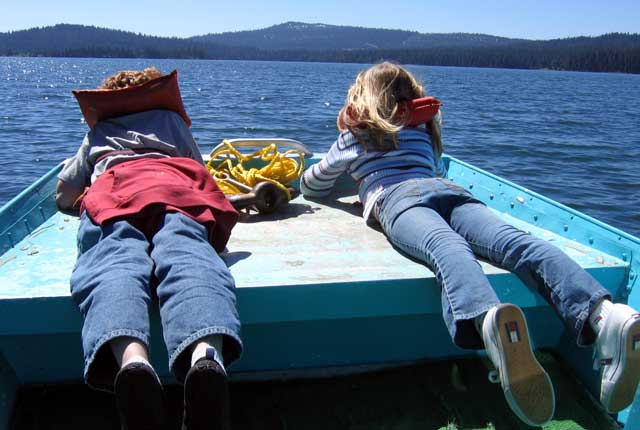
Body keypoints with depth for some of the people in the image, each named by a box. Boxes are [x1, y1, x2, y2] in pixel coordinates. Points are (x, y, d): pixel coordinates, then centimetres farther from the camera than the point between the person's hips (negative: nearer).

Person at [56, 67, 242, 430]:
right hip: (176, 185, 0)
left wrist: (85, 198, 64)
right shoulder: (172, 119, 40)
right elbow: (201, 174, 46)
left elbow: (65, 197, 46)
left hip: (112, 190, 1)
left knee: (114, 264, -27)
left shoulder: (98, 131, 42)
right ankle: (207, 354, -62)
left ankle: (131, 358, -62)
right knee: (187, 256, -28)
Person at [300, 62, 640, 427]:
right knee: (515, 240, -22)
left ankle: (488, 318, -68)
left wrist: (345, 170, 63)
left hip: (395, 199, -3)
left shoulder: (351, 139, 32)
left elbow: (311, 186, 44)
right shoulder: (423, 132, 39)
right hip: (451, 190, 3)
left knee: (445, 246, -34)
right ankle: (602, 312, -51)